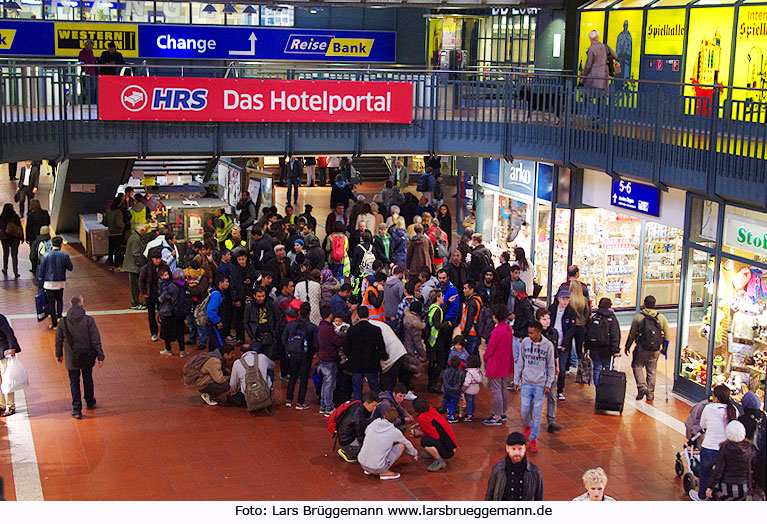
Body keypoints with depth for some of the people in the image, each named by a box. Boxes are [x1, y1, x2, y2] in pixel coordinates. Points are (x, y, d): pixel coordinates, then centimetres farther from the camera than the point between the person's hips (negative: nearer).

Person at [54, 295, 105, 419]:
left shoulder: (63, 322, -11)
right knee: (88, 378, 22)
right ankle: (90, 402, 40)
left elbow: (59, 340, 1)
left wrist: (59, 354, 17)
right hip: (87, 357, 0)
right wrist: (100, 356, -6)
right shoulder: (88, 320, -16)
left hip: (72, 358, 0)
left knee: (74, 382, 10)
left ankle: (77, 409, 10)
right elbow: (96, 340, -13)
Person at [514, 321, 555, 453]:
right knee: (525, 410, 2)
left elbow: (550, 367, 1)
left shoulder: (548, 345, -8)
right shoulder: (525, 343, -3)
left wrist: (548, 384, -1)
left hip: (540, 384, -2)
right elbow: (520, 363, 7)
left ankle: (533, 439, 14)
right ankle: (528, 426, 35)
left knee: (537, 413, 1)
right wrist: (516, 380, 8)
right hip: (527, 383, 2)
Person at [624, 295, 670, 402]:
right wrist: (664, 349, 20)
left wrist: (627, 347, 11)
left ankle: (642, 387, -4)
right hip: (655, 350, 3)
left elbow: (632, 334, -2)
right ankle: (650, 394, 19)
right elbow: (667, 336, 7)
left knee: (637, 366, 15)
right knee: (651, 370, 14)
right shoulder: (662, 318, 2)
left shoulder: (638, 317, -6)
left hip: (641, 347, -3)